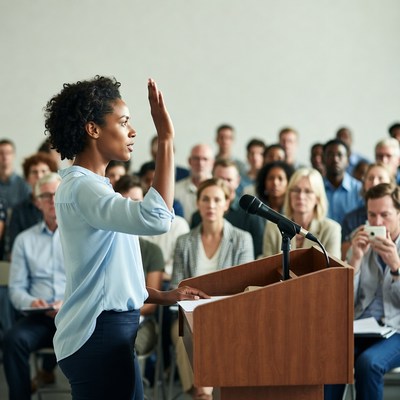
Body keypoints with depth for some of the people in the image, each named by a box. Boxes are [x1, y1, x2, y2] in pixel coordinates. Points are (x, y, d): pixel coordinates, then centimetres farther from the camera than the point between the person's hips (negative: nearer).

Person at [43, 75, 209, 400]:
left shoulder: (87, 185, 17)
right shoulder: (81, 187, -16)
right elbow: (156, 218, -32)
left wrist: (162, 297, 14)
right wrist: (166, 139, -28)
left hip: (108, 332, 10)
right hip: (100, 336, -10)